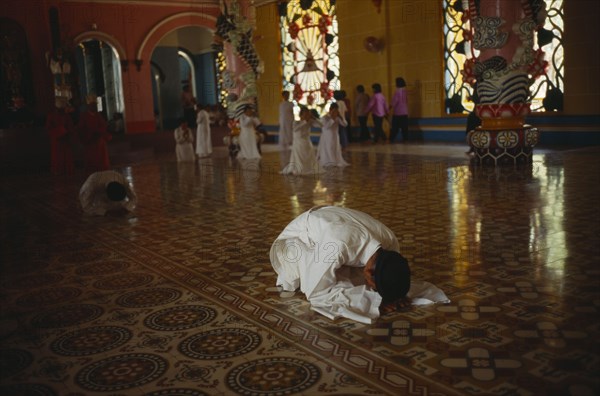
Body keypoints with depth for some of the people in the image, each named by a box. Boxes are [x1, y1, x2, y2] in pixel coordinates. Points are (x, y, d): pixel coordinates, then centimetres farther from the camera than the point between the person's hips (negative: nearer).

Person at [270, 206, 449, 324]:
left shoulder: (390, 241, -27)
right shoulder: (339, 247, -47)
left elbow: (388, 278, -6)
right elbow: (317, 292, -38)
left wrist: (400, 293, -29)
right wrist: (371, 299, -41)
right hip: (302, 236, -5)